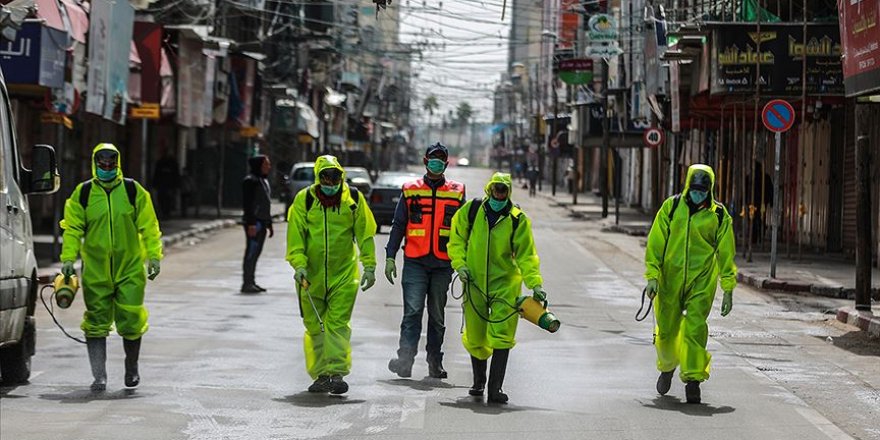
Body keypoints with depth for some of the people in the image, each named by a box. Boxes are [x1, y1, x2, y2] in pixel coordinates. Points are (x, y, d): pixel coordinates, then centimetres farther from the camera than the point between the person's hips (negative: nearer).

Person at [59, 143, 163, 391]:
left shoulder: (134, 191, 3)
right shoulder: (83, 193, 4)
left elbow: (148, 226, 5)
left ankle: (131, 368, 25)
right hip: (95, 272, 1)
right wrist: (68, 258, -5)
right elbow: (72, 229, 5)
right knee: (96, 323, 1)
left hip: (130, 269, -1)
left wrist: (154, 256, -1)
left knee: (131, 321, 1)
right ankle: (99, 376, 7)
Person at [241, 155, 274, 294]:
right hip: (253, 222, -10)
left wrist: (269, 225, 23)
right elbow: (247, 204, -18)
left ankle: (251, 282, 17)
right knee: (251, 252, -10)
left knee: (256, 252, 12)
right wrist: (251, 223, -24)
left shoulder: (264, 181, 20)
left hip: (262, 222, 10)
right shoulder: (250, 181, -11)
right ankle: (247, 283, -10)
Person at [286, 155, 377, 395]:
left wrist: (369, 265, 1)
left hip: (343, 274, -1)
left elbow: (365, 234, 4)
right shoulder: (304, 200, -3)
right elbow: (295, 235, -4)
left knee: (338, 324, -8)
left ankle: (337, 373, -8)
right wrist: (299, 265, -15)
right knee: (315, 327, 6)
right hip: (312, 275, 1)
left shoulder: (353, 199, -1)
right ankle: (320, 375, 15)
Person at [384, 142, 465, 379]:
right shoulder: (410, 190, 8)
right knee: (413, 310, -12)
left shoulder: (457, 192, 10)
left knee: (437, 315, 8)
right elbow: (398, 225, 10)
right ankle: (405, 358, -17)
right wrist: (390, 257, 2)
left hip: (443, 264, 1)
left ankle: (435, 363, 15)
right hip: (415, 262, -1)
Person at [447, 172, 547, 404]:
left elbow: (526, 256, -7)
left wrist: (535, 284, -17)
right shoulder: (471, 210, -2)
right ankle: (478, 382, 35)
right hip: (474, 283, 2)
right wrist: (460, 264, -6)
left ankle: (495, 388, -7)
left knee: (501, 337, -11)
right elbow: (457, 239, 9)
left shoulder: (518, 220, -6)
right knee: (475, 338, 12)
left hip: (505, 283, -2)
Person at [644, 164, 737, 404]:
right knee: (667, 331, 9)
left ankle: (693, 379, -8)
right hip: (670, 279, 1)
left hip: (701, 282, -1)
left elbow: (726, 254, 5)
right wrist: (652, 276, -8)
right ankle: (667, 366, 37)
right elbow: (655, 243, 0)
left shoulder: (719, 215, -1)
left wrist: (728, 290, 3)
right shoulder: (671, 207, -2)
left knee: (695, 328, -14)